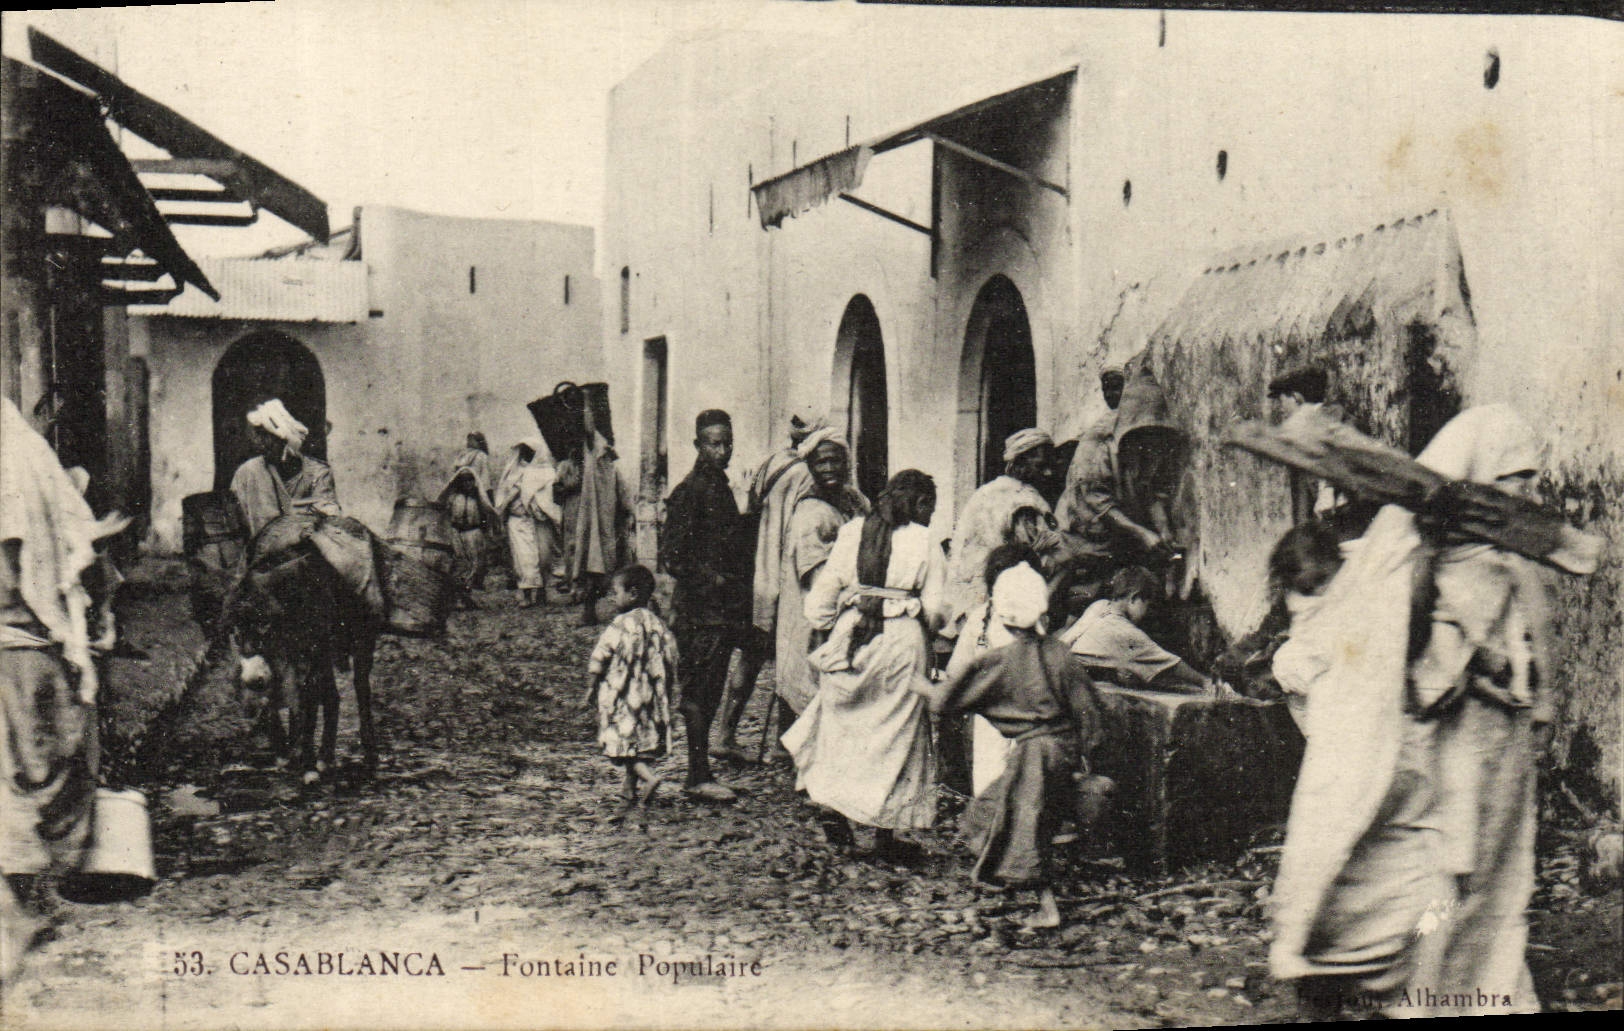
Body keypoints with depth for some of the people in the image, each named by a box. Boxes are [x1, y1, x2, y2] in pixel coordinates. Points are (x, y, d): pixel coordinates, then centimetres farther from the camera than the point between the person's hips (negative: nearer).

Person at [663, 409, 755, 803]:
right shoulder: (690, 492, -11)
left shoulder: (721, 487, 16)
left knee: (710, 692, 12)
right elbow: (674, 558, -15)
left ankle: (700, 772, 19)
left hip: (724, 608, 9)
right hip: (701, 611, -9)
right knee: (698, 693, -5)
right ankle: (699, 777, -1)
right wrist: (712, 579, -16)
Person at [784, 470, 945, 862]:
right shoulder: (923, 542, -3)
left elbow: (822, 594, 6)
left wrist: (827, 627, 19)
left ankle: (832, 808, 10)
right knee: (895, 732, 6)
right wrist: (923, 624, 17)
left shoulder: (851, 532, 6)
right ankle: (886, 833, 10)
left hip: (850, 637, 3)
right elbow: (935, 609, -3)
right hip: (902, 640, -3)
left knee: (840, 724, 18)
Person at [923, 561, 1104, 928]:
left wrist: (925, 687, 16)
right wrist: (1082, 751, 14)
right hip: (1064, 747, 7)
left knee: (1025, 826, 2)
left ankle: (1047, 905, 0)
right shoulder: (1059, 653, 0)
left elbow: (950, 697, -5)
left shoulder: (998, 661, -13)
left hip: (1030, 750, -7)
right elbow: (1087, 705, 3)